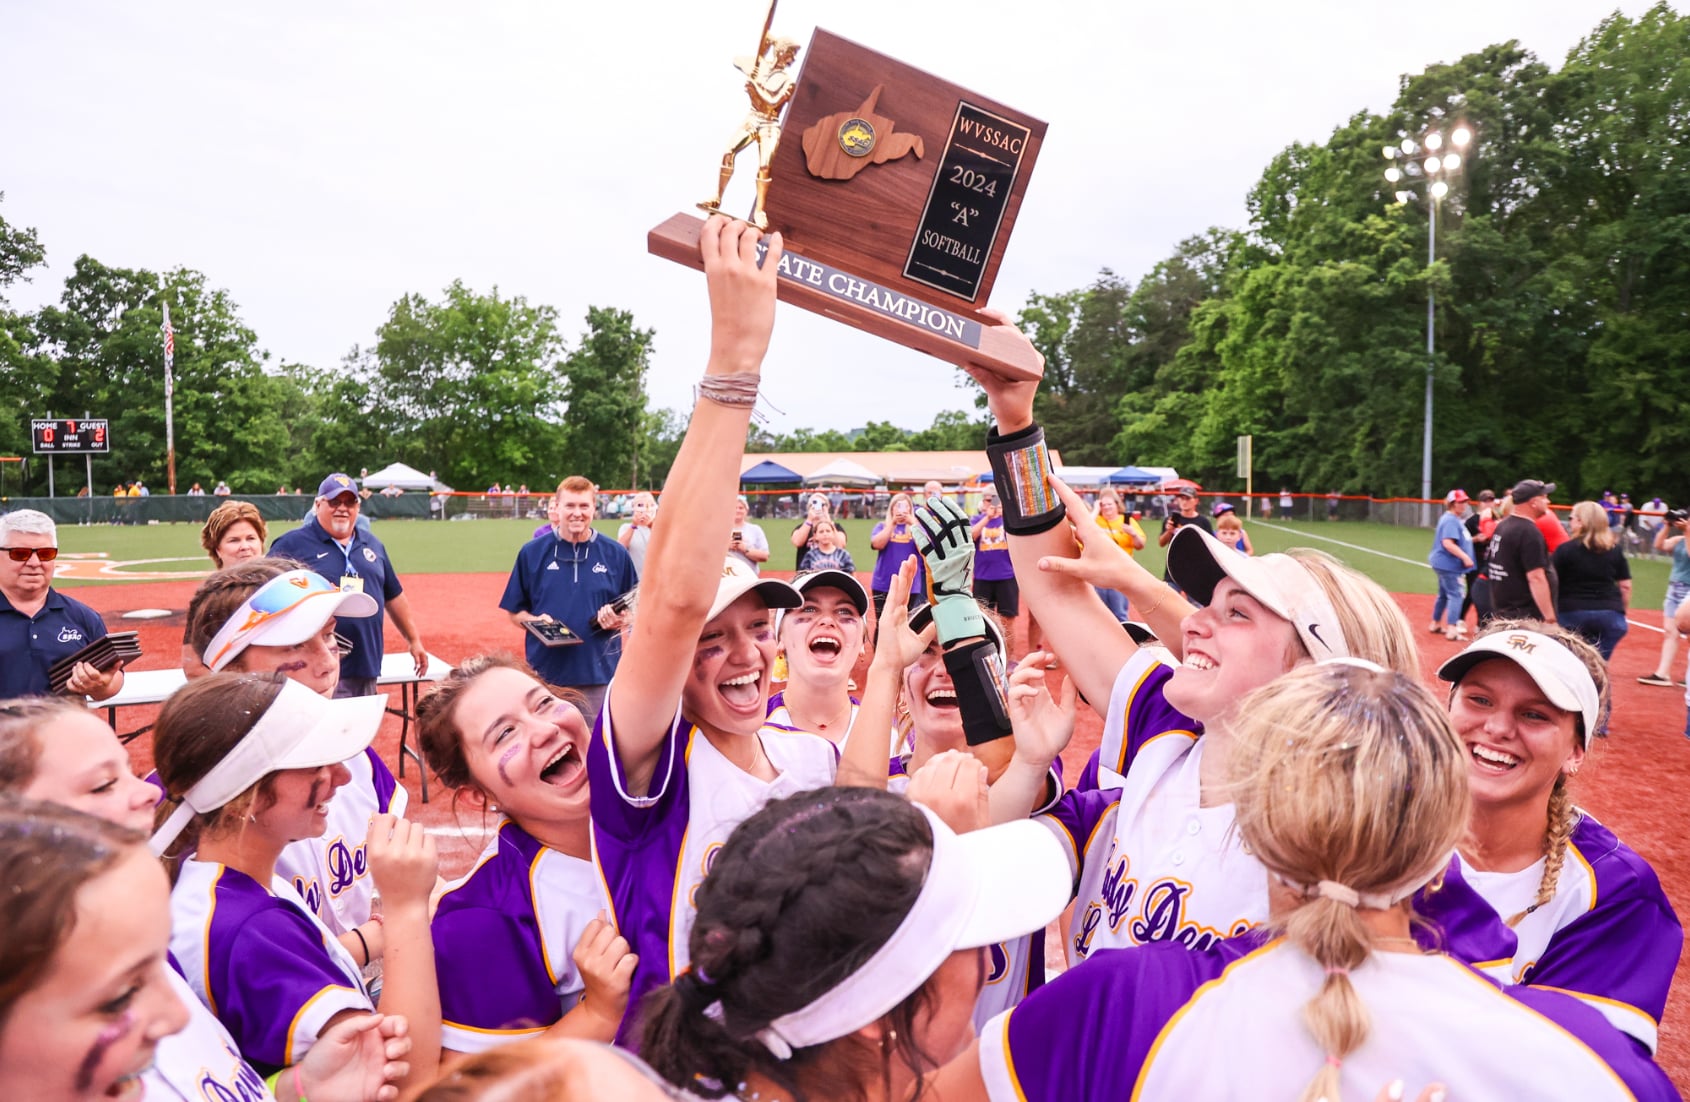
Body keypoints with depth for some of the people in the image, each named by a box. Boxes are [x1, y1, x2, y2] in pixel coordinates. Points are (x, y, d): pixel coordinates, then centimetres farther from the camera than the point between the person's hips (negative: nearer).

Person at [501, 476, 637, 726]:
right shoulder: (531, 552, 4)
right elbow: (515, 612, 9)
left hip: (600, 676, 0)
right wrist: (534, 621, -11)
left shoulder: (615, 553, 4)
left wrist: (617, 619, -11)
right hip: (546, 674, 0)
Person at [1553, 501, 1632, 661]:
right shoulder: (1615, 550, 7)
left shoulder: (1565, 549, -5)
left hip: (1573, 613, -3)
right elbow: (1625, 585, 9)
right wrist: (1623, 610, 19)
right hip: (1610, 614, 3)